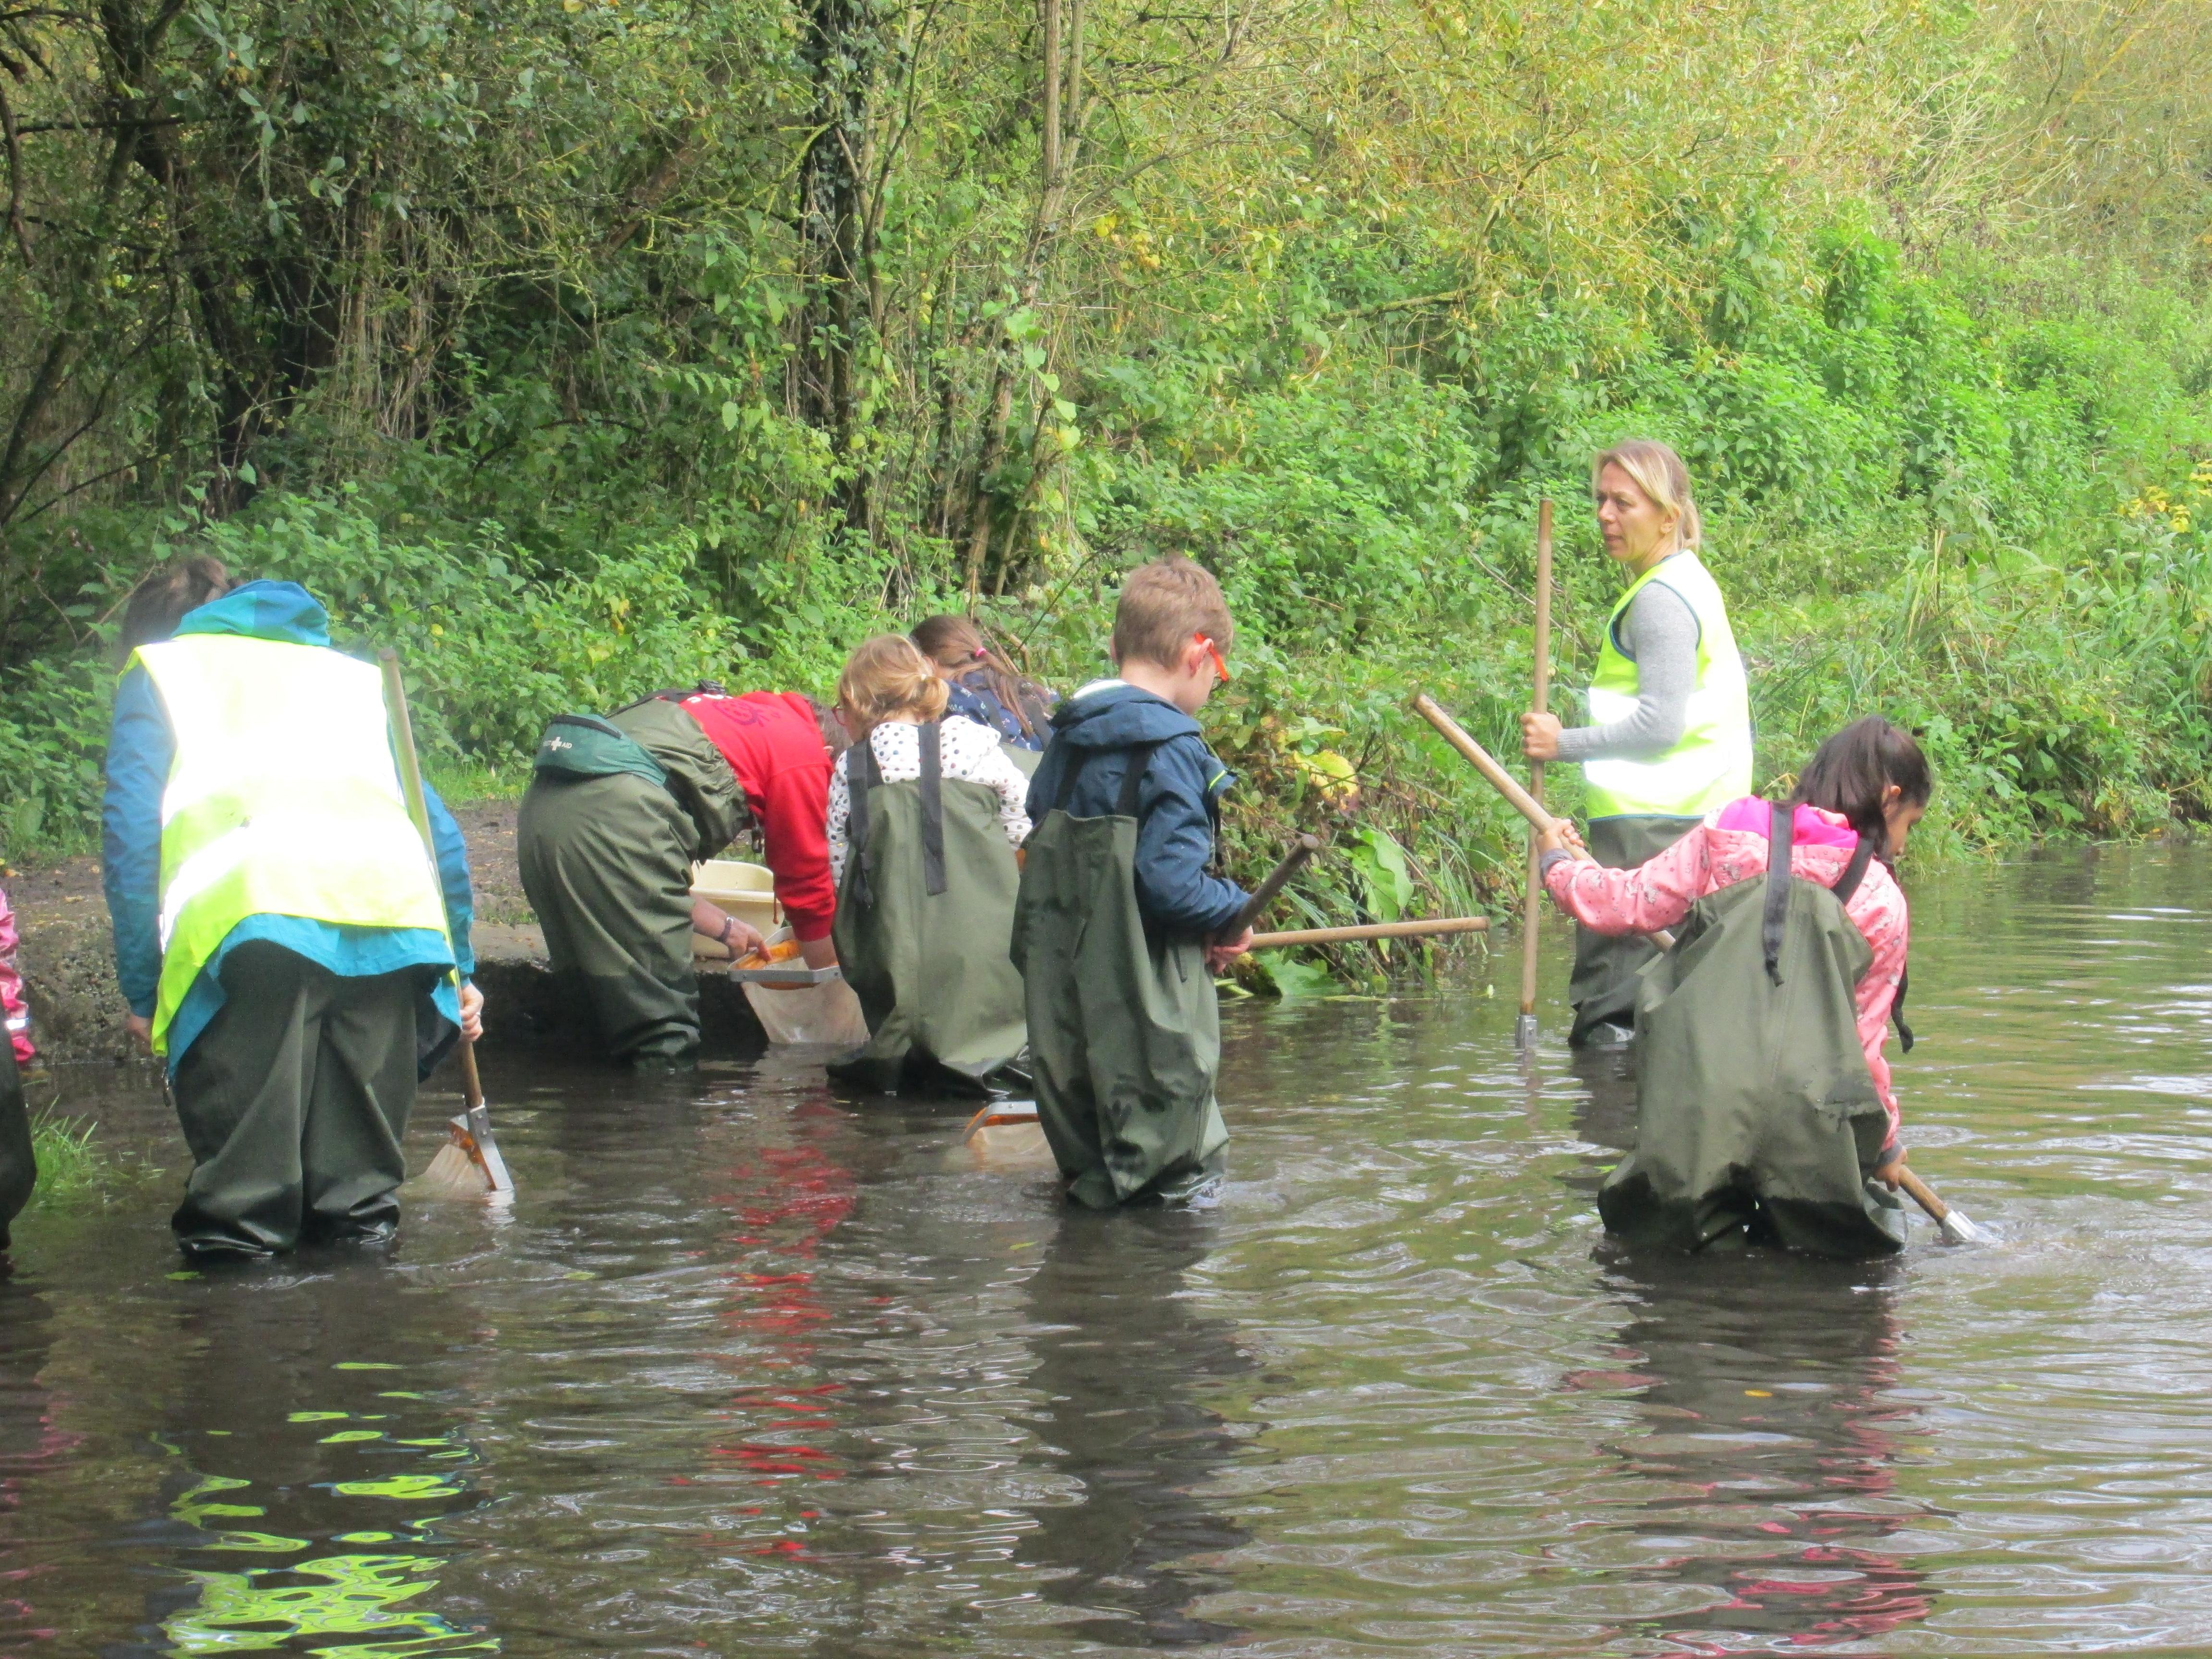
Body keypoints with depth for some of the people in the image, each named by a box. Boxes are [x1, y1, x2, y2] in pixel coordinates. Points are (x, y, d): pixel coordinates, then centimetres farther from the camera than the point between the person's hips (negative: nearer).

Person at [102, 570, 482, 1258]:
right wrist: (458, 969, 33)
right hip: (399, 913, 4)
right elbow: (441, 833, 30)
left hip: (251, 915, -4)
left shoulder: (157, 671, 25)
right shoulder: (355, 678, 36)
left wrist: (142, 989, 10)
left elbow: (131, 833, 11)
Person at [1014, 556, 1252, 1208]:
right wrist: (1233, 915, -2)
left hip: (1064, 999, 8)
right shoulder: (1172, 751, -16)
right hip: (1145, 1004, -8)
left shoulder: (1065, 744, 9)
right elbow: (1172, 885, -23)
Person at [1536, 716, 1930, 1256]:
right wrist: (1888, 1142, 32)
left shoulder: (1729, 833, 12)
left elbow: (1628, 905, 13)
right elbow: (1863, 1042, 16)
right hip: (1807, 1115, -1)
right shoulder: (1884, 903, 11)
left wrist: (1558, 864, 34)